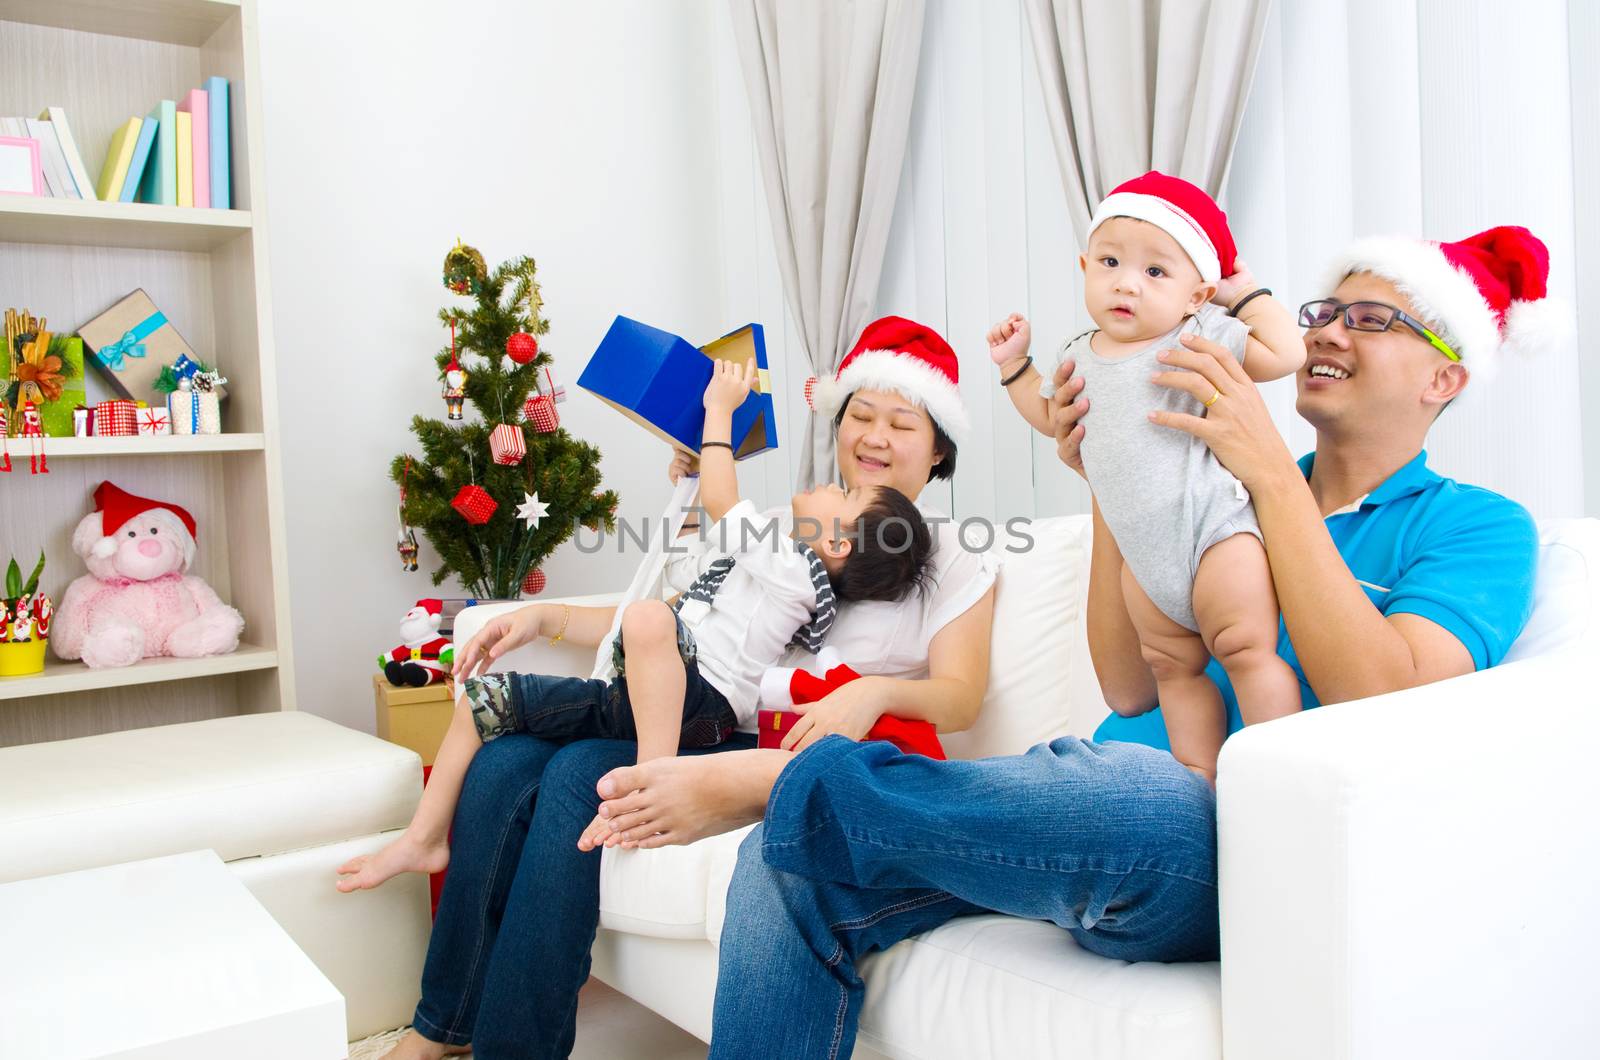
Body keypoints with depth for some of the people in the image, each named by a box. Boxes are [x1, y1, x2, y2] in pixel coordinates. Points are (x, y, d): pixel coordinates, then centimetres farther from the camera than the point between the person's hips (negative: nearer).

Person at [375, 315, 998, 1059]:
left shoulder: (951, 558, 9)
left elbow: (960, 697, -3)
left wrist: (876, 692, -25)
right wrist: (542, 619, 10)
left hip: (793, 750, -5)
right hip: (696, 718, 6)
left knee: (580, 773, -28)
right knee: (503, 763, -18)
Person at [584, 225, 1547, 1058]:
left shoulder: (1479, 526, 7)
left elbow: (1379, 703, -13)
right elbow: (1130, 688, 8)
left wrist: (1271, 472, -14)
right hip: (1117, 808, 5)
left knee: (1127, 789, -39)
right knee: (789, 866, -14)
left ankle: (775, 777, -16)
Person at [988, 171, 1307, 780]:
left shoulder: (1201, 337, -8)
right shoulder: (1079, 357, 9)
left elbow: (1285, 353, -18)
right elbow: (1048, 415, 27)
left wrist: (1248, 294, -7)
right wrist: (1014, 366, 20)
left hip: (1214, 529, -6)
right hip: (1143, 555, 6)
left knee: (1247, 650, -8)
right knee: (1174, 667, 11)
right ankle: (1200, 777, 20)